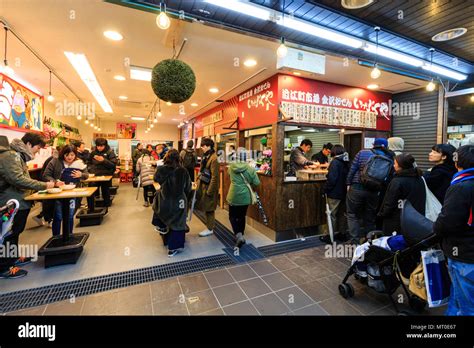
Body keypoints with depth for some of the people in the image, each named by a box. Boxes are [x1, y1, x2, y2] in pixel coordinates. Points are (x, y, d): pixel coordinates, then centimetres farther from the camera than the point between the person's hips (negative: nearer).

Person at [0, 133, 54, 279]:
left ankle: (13, 258, 36)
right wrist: (43, 185, -25)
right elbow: (17, 179, -29)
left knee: (14, 233, 21)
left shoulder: (18, 155, 13)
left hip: (17, 203, 10)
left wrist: (41, 186, 7)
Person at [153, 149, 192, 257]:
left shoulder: (161, 169, -12)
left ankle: (162, 227, 52)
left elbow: (156, 179, 10)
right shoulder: (183, 171, -15)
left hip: (164, 201, 2)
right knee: (177, 223, 12)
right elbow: (188, 187, -3)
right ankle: (173, 248, 20)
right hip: (179, 202, -1)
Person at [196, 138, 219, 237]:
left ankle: (210, 229, 19)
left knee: (209, 208, 4)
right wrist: (199, 182, 15)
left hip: (209, 187, -8)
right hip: (203, 185, 8)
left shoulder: (213, 158, -19)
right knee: (206, 207, 17)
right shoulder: (206, 156, 8)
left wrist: (209, 191, -19)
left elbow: (214, 177, -21)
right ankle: (209, 224, 32)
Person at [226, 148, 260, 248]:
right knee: (242, 216, 17)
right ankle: (240, 236, 28)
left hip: (234, 196, 0)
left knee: (232, 216, 11)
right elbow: (257, 183, -5)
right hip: (245, 196, 1)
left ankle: (238, 236, -8)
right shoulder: (250, 169, -10)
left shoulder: (231, 166, -4)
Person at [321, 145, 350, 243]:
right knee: (342, 213, 17)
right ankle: (343, 234, 27)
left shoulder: (335, 162, -16)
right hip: (344, 192, 8)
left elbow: (331, 179, -23)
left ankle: (330, 236, 9)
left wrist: (326, 189, -12)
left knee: (332, 214, 2)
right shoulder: (347, 163, 7)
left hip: (335, 193, -8)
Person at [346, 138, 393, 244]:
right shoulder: (388, 158, 4)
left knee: (352, 215, 9)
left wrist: (349, 184, 3)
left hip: (357, 188, -3)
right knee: (370, 218, 16)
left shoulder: (362, 153, -2)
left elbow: (352, 169, -5)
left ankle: (355, 241, 5)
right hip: (374, 192, 3)